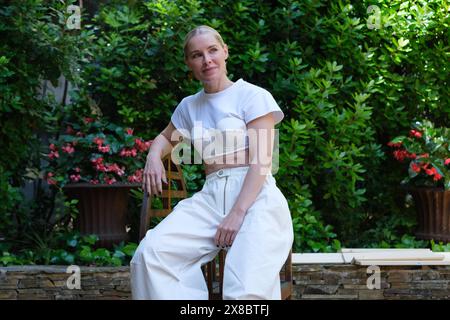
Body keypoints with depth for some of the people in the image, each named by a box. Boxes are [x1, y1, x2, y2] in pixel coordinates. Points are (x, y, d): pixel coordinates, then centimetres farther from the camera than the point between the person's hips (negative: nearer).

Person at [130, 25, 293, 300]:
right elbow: (166, 137, 41)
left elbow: (261, 162, -6)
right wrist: (154, 156, 15)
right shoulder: (189, 106, 20)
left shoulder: (253, 96, 3)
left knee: (248, 288, -34)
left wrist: (237, 214, -18)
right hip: (211, 198, 5)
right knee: (150, 254, -26)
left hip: (256, 198, -5)